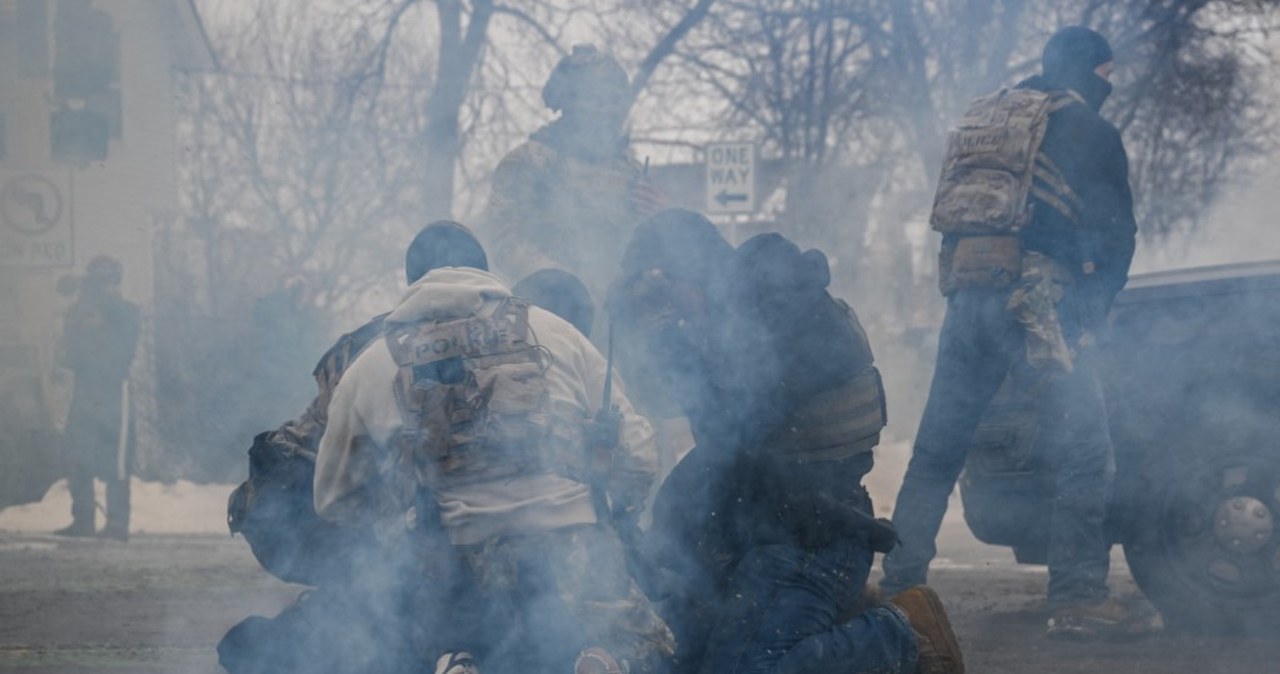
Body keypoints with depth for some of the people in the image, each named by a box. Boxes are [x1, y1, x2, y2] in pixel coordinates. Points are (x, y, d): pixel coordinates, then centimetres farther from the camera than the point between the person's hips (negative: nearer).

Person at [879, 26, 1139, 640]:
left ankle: (899, 584, 13)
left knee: (937, 449, 13)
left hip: (963, 292, 6)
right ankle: (1077, 600, -10)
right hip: (1036, 303, -6)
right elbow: (1115, 235, 2)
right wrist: (1092, 313, 13)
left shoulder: (979, 118, 23)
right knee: (1083, 452, -4)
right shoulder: (1086, 130, 5)